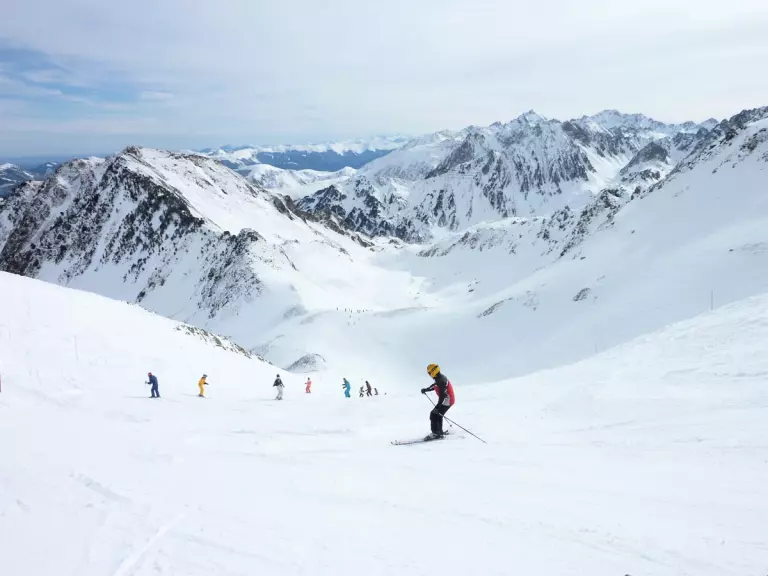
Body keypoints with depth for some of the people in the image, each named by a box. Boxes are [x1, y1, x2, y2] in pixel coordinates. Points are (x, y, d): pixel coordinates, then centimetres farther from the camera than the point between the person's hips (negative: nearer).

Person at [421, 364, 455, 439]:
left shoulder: (441, 380, -23)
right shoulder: (440, 378, 9)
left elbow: (442, 393, -30)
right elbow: (435, 386, 30)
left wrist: (438, 405, -32)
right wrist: (426, 389, 32)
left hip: (447, 400, -10)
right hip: (450, 400, 10)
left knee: (434, 415, -10)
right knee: (438, 415, 20)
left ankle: (435, 433, -9)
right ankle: (440, 432, 30)